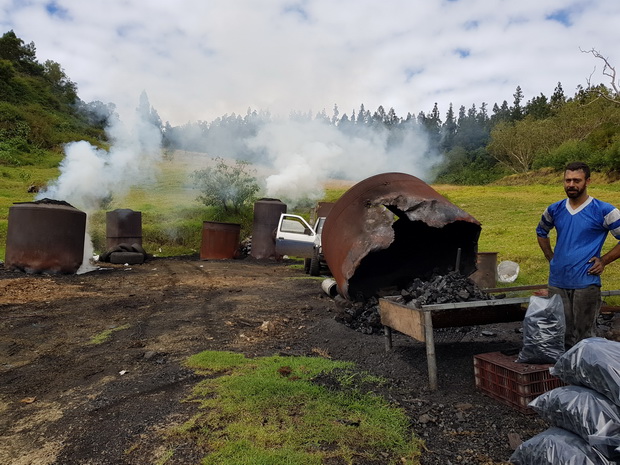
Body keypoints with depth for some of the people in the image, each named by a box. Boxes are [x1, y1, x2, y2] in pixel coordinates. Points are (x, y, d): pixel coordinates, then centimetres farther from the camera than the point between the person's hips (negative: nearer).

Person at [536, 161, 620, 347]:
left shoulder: (604, 211, -6)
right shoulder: (554, 210, 7)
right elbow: (541, 232, 24)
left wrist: (603, 261, -6)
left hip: (586, 283, -4)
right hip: (557, 283, 4)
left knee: (584, 336, 4)